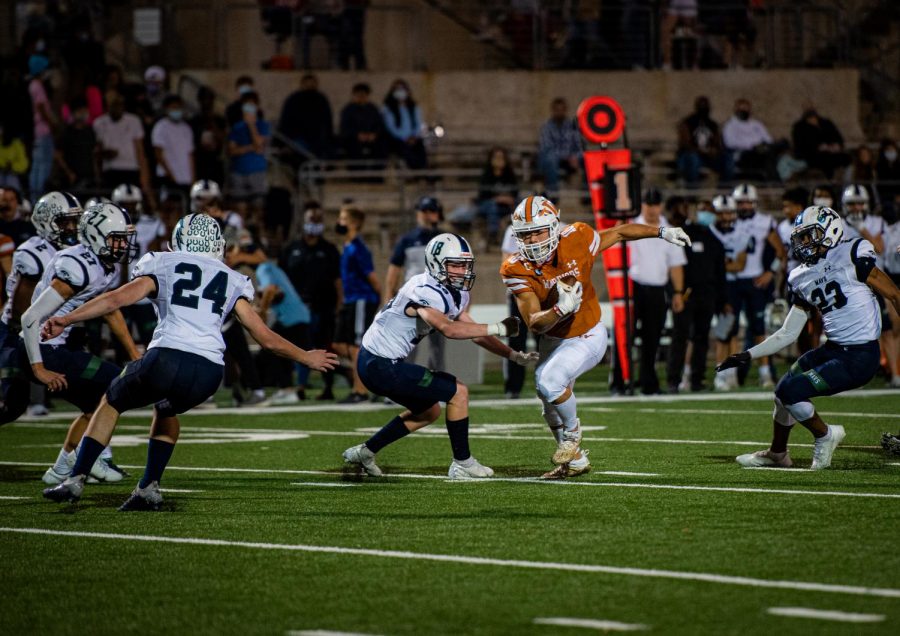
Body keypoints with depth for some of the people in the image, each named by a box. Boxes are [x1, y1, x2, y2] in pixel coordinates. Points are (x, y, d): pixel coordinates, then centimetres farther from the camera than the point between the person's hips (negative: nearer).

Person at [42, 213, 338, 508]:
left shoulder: (163, 265, 17)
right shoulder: (232, 281, 25)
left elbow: (117, 298, 5)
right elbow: (265, 337, 23)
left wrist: (66, 319, 7)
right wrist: (306, 357, 37)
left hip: (168, 358, -3)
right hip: (210, 371, 3)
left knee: (112, 402, 24)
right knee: (166, 410, 34)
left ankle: (76, 479, 15)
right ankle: (149, 487, 20)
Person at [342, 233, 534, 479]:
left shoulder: (455, 294, 8)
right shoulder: (425, 292, -23)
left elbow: (473, 332, 15)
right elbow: (449, 329, -39)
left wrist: (513, 355, 7)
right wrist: (497, 328, -35)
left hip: (376, 362, 10)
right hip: (380, 365, -10)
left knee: (428, 411, 25)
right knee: (458, 392, -8)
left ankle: (364, 452, 28)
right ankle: (462, 464, 2)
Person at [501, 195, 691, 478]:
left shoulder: (576, 241, -23)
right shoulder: (518, 271, -20)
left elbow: (620, 233, -3)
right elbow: (534, 324, -26)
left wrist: (662, 232, 3)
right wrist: (560, 310, -45)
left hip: (587, 337, -4)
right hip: (553, 340, 4)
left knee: (549, 382, -27)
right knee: (551, 406, 18)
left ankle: (572, 432, 3)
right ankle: (575, 460, 44)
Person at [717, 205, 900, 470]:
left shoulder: (852, 257, -10)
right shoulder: (802, 279, 10)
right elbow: (787, 334, 15)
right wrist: (748, 356, 8)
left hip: (860, 358, -8)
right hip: (833, 349, 8)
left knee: (790, 391, -14)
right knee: (783, 389, 15)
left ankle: (825, 435, 10)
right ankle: (777, 453, 37)